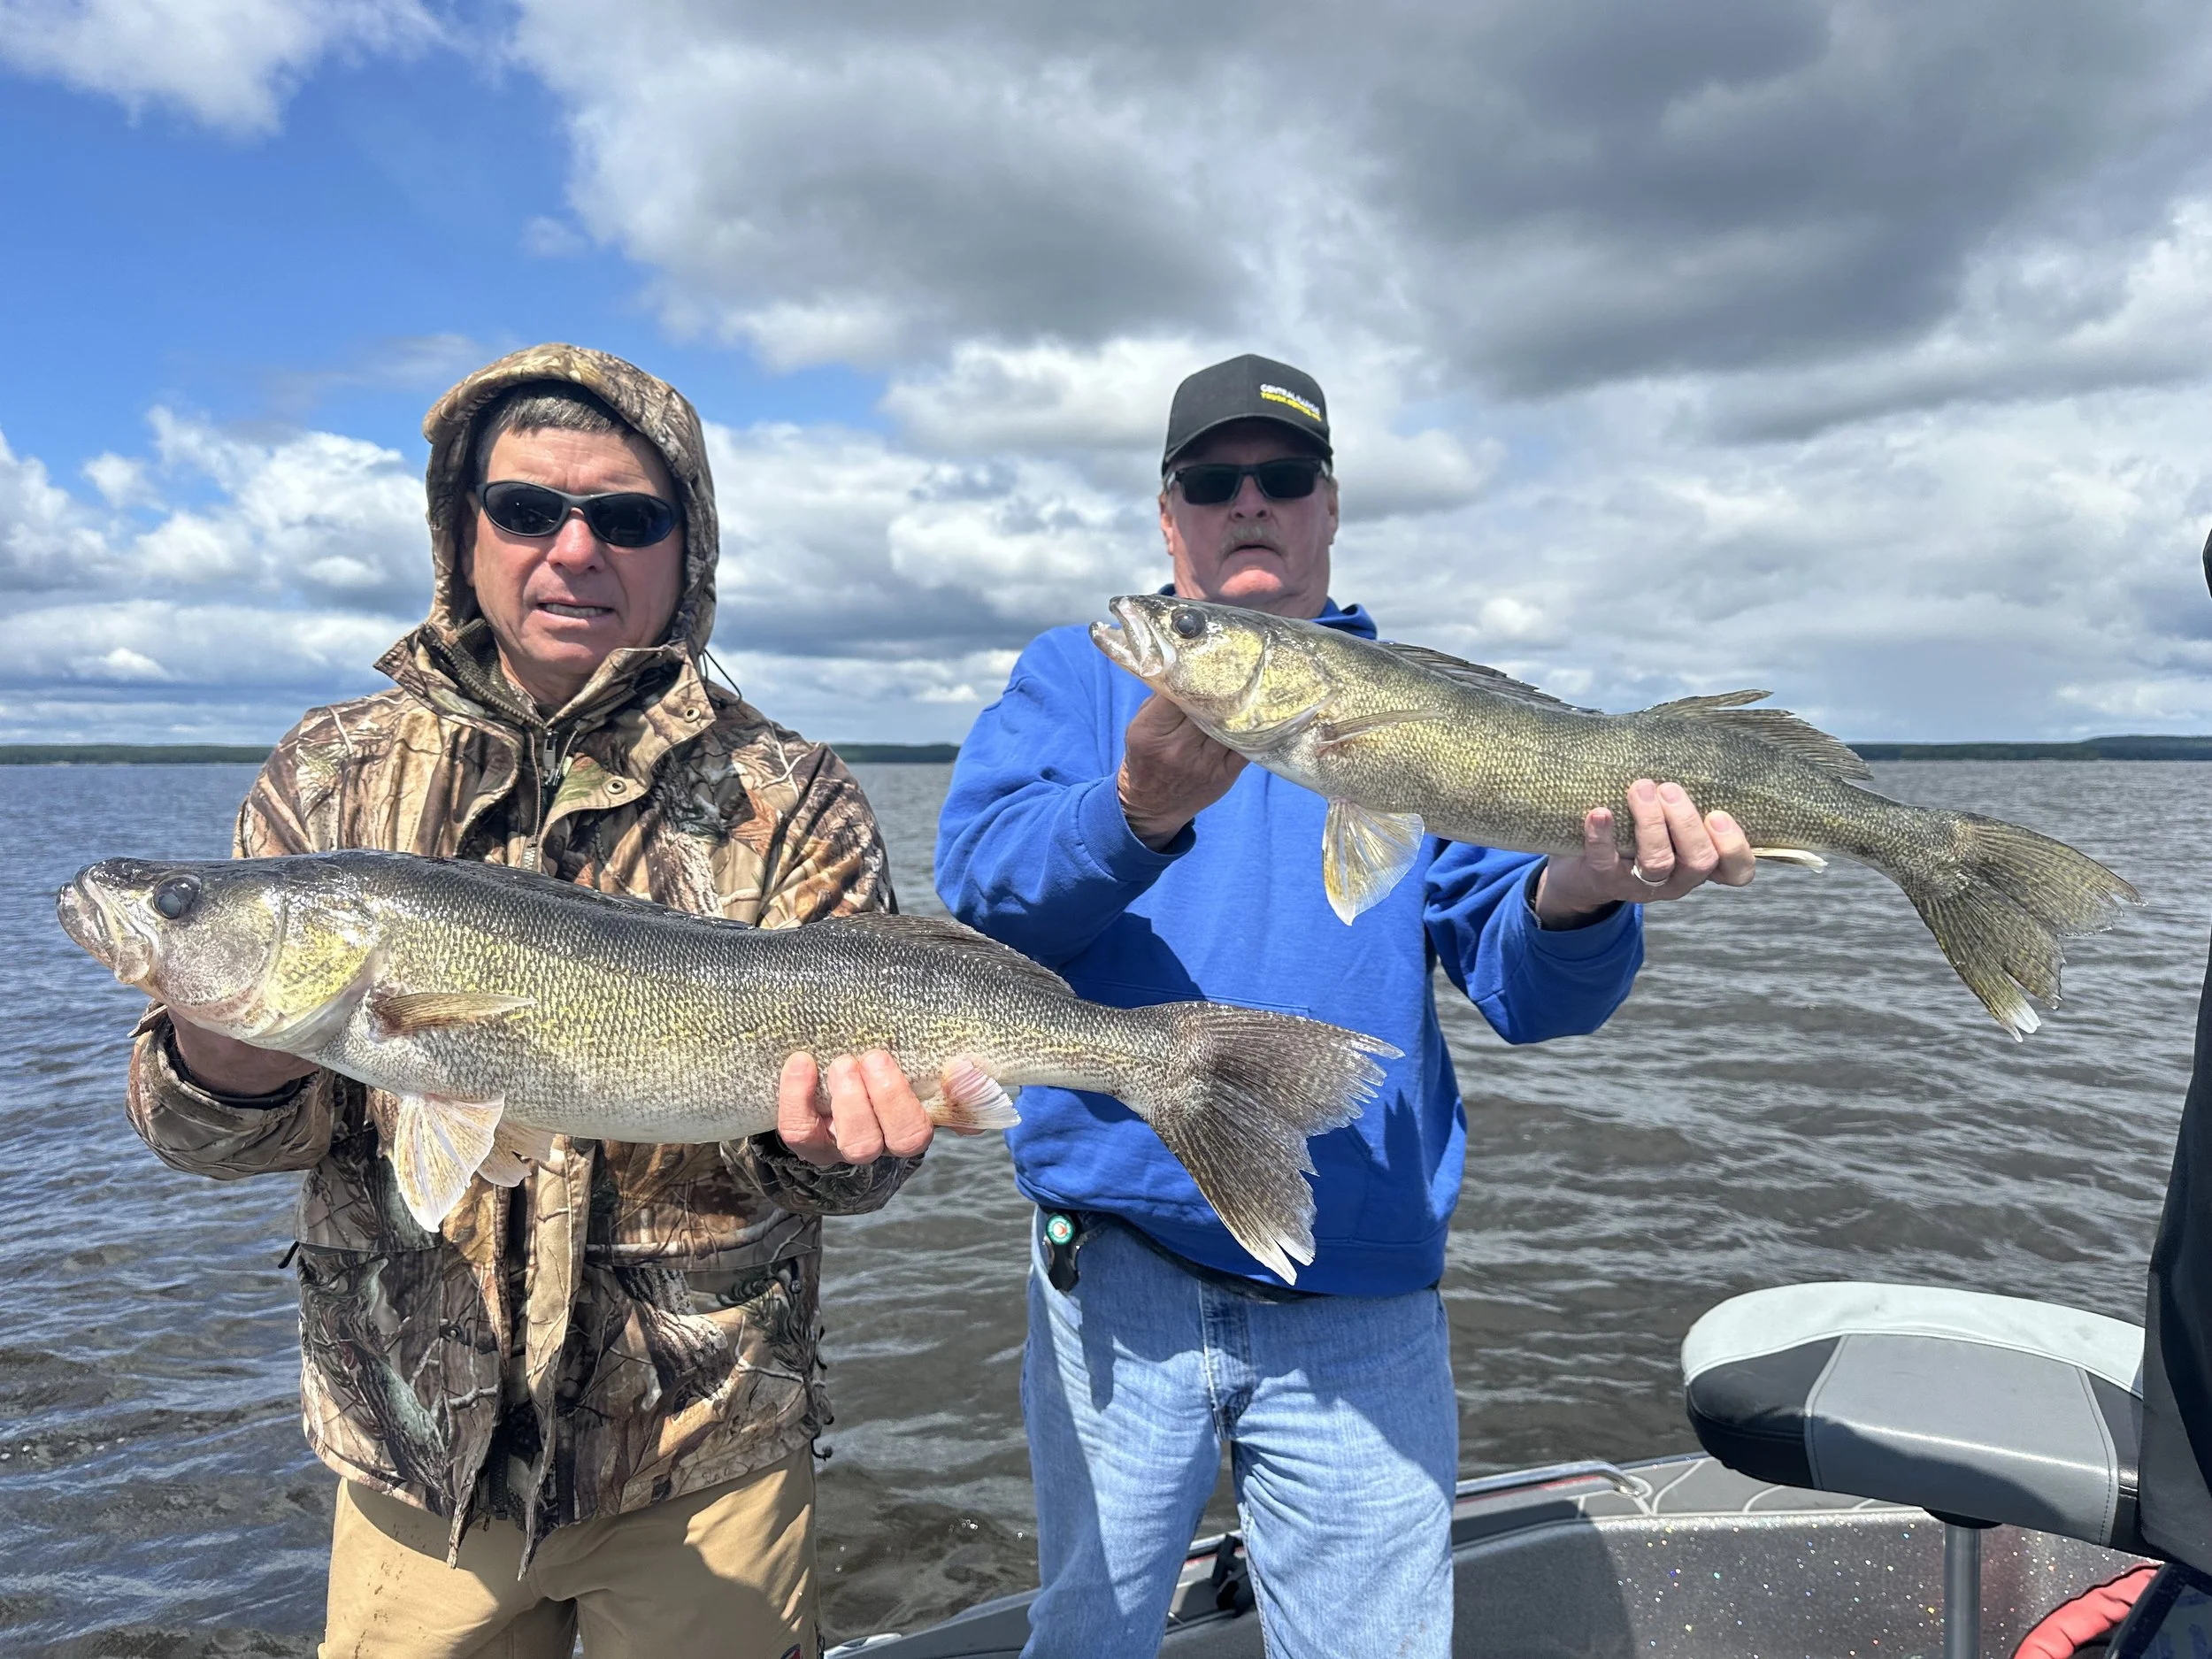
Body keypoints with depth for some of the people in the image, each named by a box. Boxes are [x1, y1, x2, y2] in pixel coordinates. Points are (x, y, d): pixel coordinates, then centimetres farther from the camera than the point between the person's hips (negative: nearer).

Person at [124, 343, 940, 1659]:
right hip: (413, 1458, 3)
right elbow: (218, 1128, -2)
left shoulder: (788, 802, -7)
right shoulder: (336, 773, 0)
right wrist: (230, 1055, -24)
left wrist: (828, 1136, -33)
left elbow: (852, 1172, -10)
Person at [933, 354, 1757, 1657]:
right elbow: (980, 881, -12)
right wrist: (1140, 807, -32)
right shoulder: (1079, 676, 5)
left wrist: (1579, 892, -25)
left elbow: (1525, 988, -2)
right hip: (1116, 1272, 0)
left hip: (1363, 1300, 1)